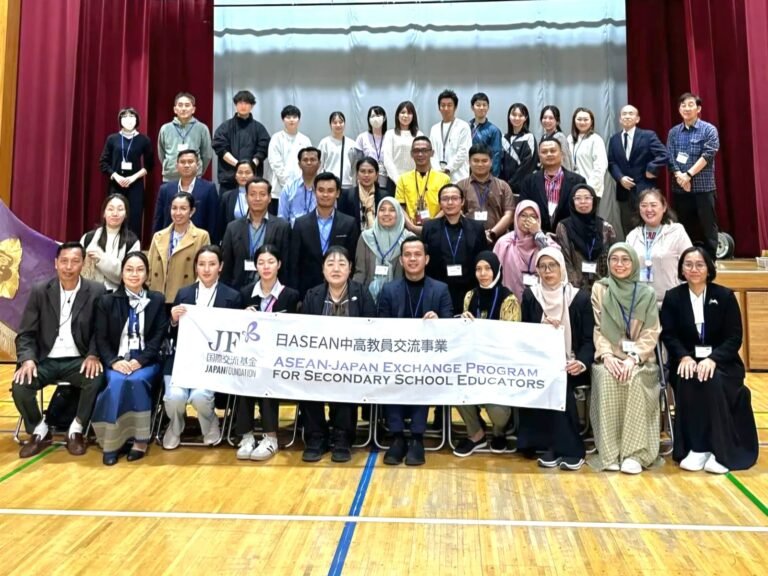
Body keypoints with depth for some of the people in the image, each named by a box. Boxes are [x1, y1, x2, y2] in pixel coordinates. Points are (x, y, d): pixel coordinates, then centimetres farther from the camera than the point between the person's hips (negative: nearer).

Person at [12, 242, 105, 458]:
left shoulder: (96, 291, -2)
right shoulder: (39, 292, 2)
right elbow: (25, 334, 1)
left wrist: (93, 355, -17)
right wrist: (27, 359, -17)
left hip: (78, 360, -1)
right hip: (45, 360, 2)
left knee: (96, 379, -31)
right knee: (19, 386, -25)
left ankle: (76, 431, -7)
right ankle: (39, 432, 5)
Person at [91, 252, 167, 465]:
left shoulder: (157, 300, 7)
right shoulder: (107, 301, 9)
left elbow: (159, 337, 0)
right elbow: (101, 338, 4)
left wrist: (140, 361, -15)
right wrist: (114, 361, -15)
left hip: (146, 361, -1)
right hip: (117, 360, 1)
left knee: (136, 381, -33)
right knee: (116, 383, -32)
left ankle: (140, 439, -21)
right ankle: (111, 441, -22)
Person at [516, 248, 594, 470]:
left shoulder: (580, 297, 0)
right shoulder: (530, 295, 5)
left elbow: (588, 339, -4)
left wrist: (582, 362, -22)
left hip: (570, 366, -1)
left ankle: (568, 448, -16)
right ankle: (552, 445, -16)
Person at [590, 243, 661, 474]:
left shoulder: (646, 294, 9)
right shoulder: (599, 289, 8)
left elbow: (651, 333, 2)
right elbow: (596, 328, 2)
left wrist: (633, 358, -14)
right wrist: (606, 355, -15)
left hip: (639, 359, 0)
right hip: (609, 358, 0)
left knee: (636, 380, -32)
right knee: (607, 379, -32)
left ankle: (634, 453, -28)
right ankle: (609, 453, -27)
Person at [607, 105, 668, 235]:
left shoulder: (648, 135, -1)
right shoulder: (614, 139, 12)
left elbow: (664, 155, -10)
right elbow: (611, 163, 6)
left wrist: (651, 170, -12)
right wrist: (620, 177, -9)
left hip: (645, 190, -4)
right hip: (624, 191, 4)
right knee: (628, 230, 9)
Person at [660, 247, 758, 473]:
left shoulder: (725, 296, 1)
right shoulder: (673, 297, 3)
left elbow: (735, 337, -5)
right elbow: (668, 334, -3)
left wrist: (713, 359, -23)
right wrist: (684, 356, -23)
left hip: (721, 362, -1)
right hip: (687, 360, 1)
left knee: (713, 382, -33)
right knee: (687, 381, -32)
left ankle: (721, 450, -24)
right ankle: (696, 448, -24)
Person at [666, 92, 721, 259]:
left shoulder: (709, 130, 1)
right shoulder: (674, 132, 10)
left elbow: (707, 155, -9)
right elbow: (670, 157, 2)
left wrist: (689, 174, -16)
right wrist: (679, 176, -13)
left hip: (703, 187, -3)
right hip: (680, 188, 3)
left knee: (707, 226, -1)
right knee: (685, 227, 8)